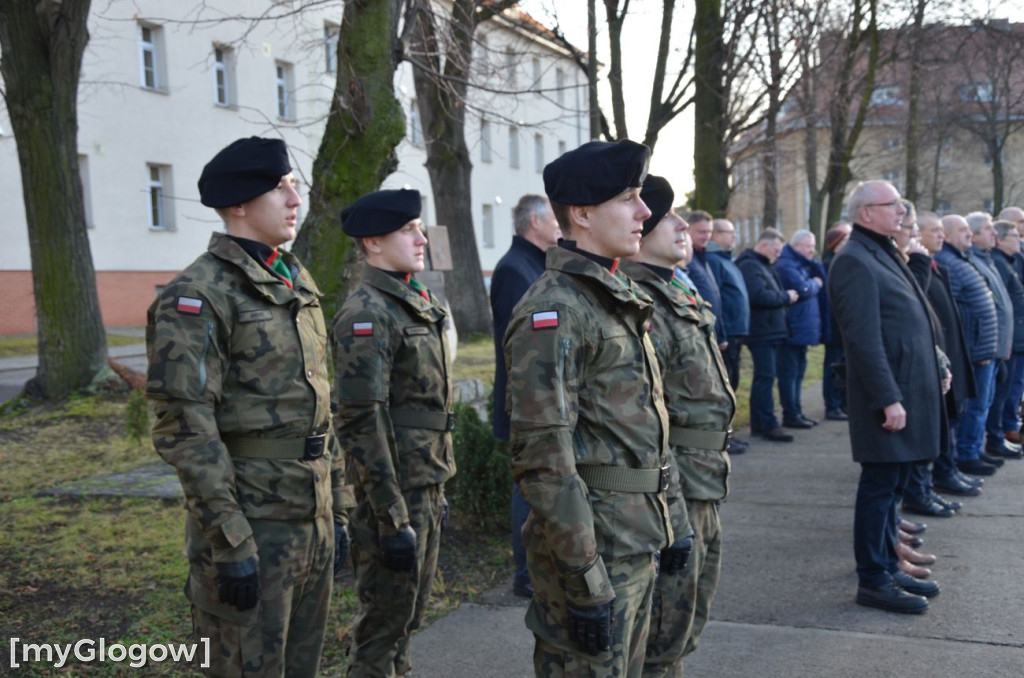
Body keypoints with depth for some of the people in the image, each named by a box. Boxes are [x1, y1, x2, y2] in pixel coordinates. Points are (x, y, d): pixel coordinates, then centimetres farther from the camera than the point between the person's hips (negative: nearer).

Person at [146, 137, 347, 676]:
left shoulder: (298, 283, 12)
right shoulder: (198, 295, -13)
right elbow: (185, 430, -18)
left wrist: (338, 508, 16)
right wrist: (230, 544, -20)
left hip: (314, 517, 8)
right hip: (251, 524, -7)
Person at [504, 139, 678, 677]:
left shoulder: (618, 299, 12)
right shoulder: (554, 310, -19)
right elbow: (544, 458, -23)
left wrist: (663, 521, 18)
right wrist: (585, 581, -22)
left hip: (637, 544, 9)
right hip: (593, 548, -9)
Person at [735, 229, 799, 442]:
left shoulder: (764, 266, 21)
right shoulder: (750, 266, -12)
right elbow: (759, 296, -25)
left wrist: (785, 297, 3)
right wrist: (785, 297, -12)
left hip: (772, 332, 10)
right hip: (762, 331, -10)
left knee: (765, 377, 12)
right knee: (766, 377, -8)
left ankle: (758, 424, 19)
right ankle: (768, 425, -4)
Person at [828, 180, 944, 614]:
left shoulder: (884, 256, 17)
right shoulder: (855, 261, -15)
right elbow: (864, 339, -21)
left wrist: (933, 377, 17)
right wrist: (888, 399, -23)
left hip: (910, 391, 10)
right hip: (887, 396, -10)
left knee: (892, 485, 16)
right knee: (880, 487, -2)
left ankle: (888, 566, 27)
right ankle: (873, 581, 8)